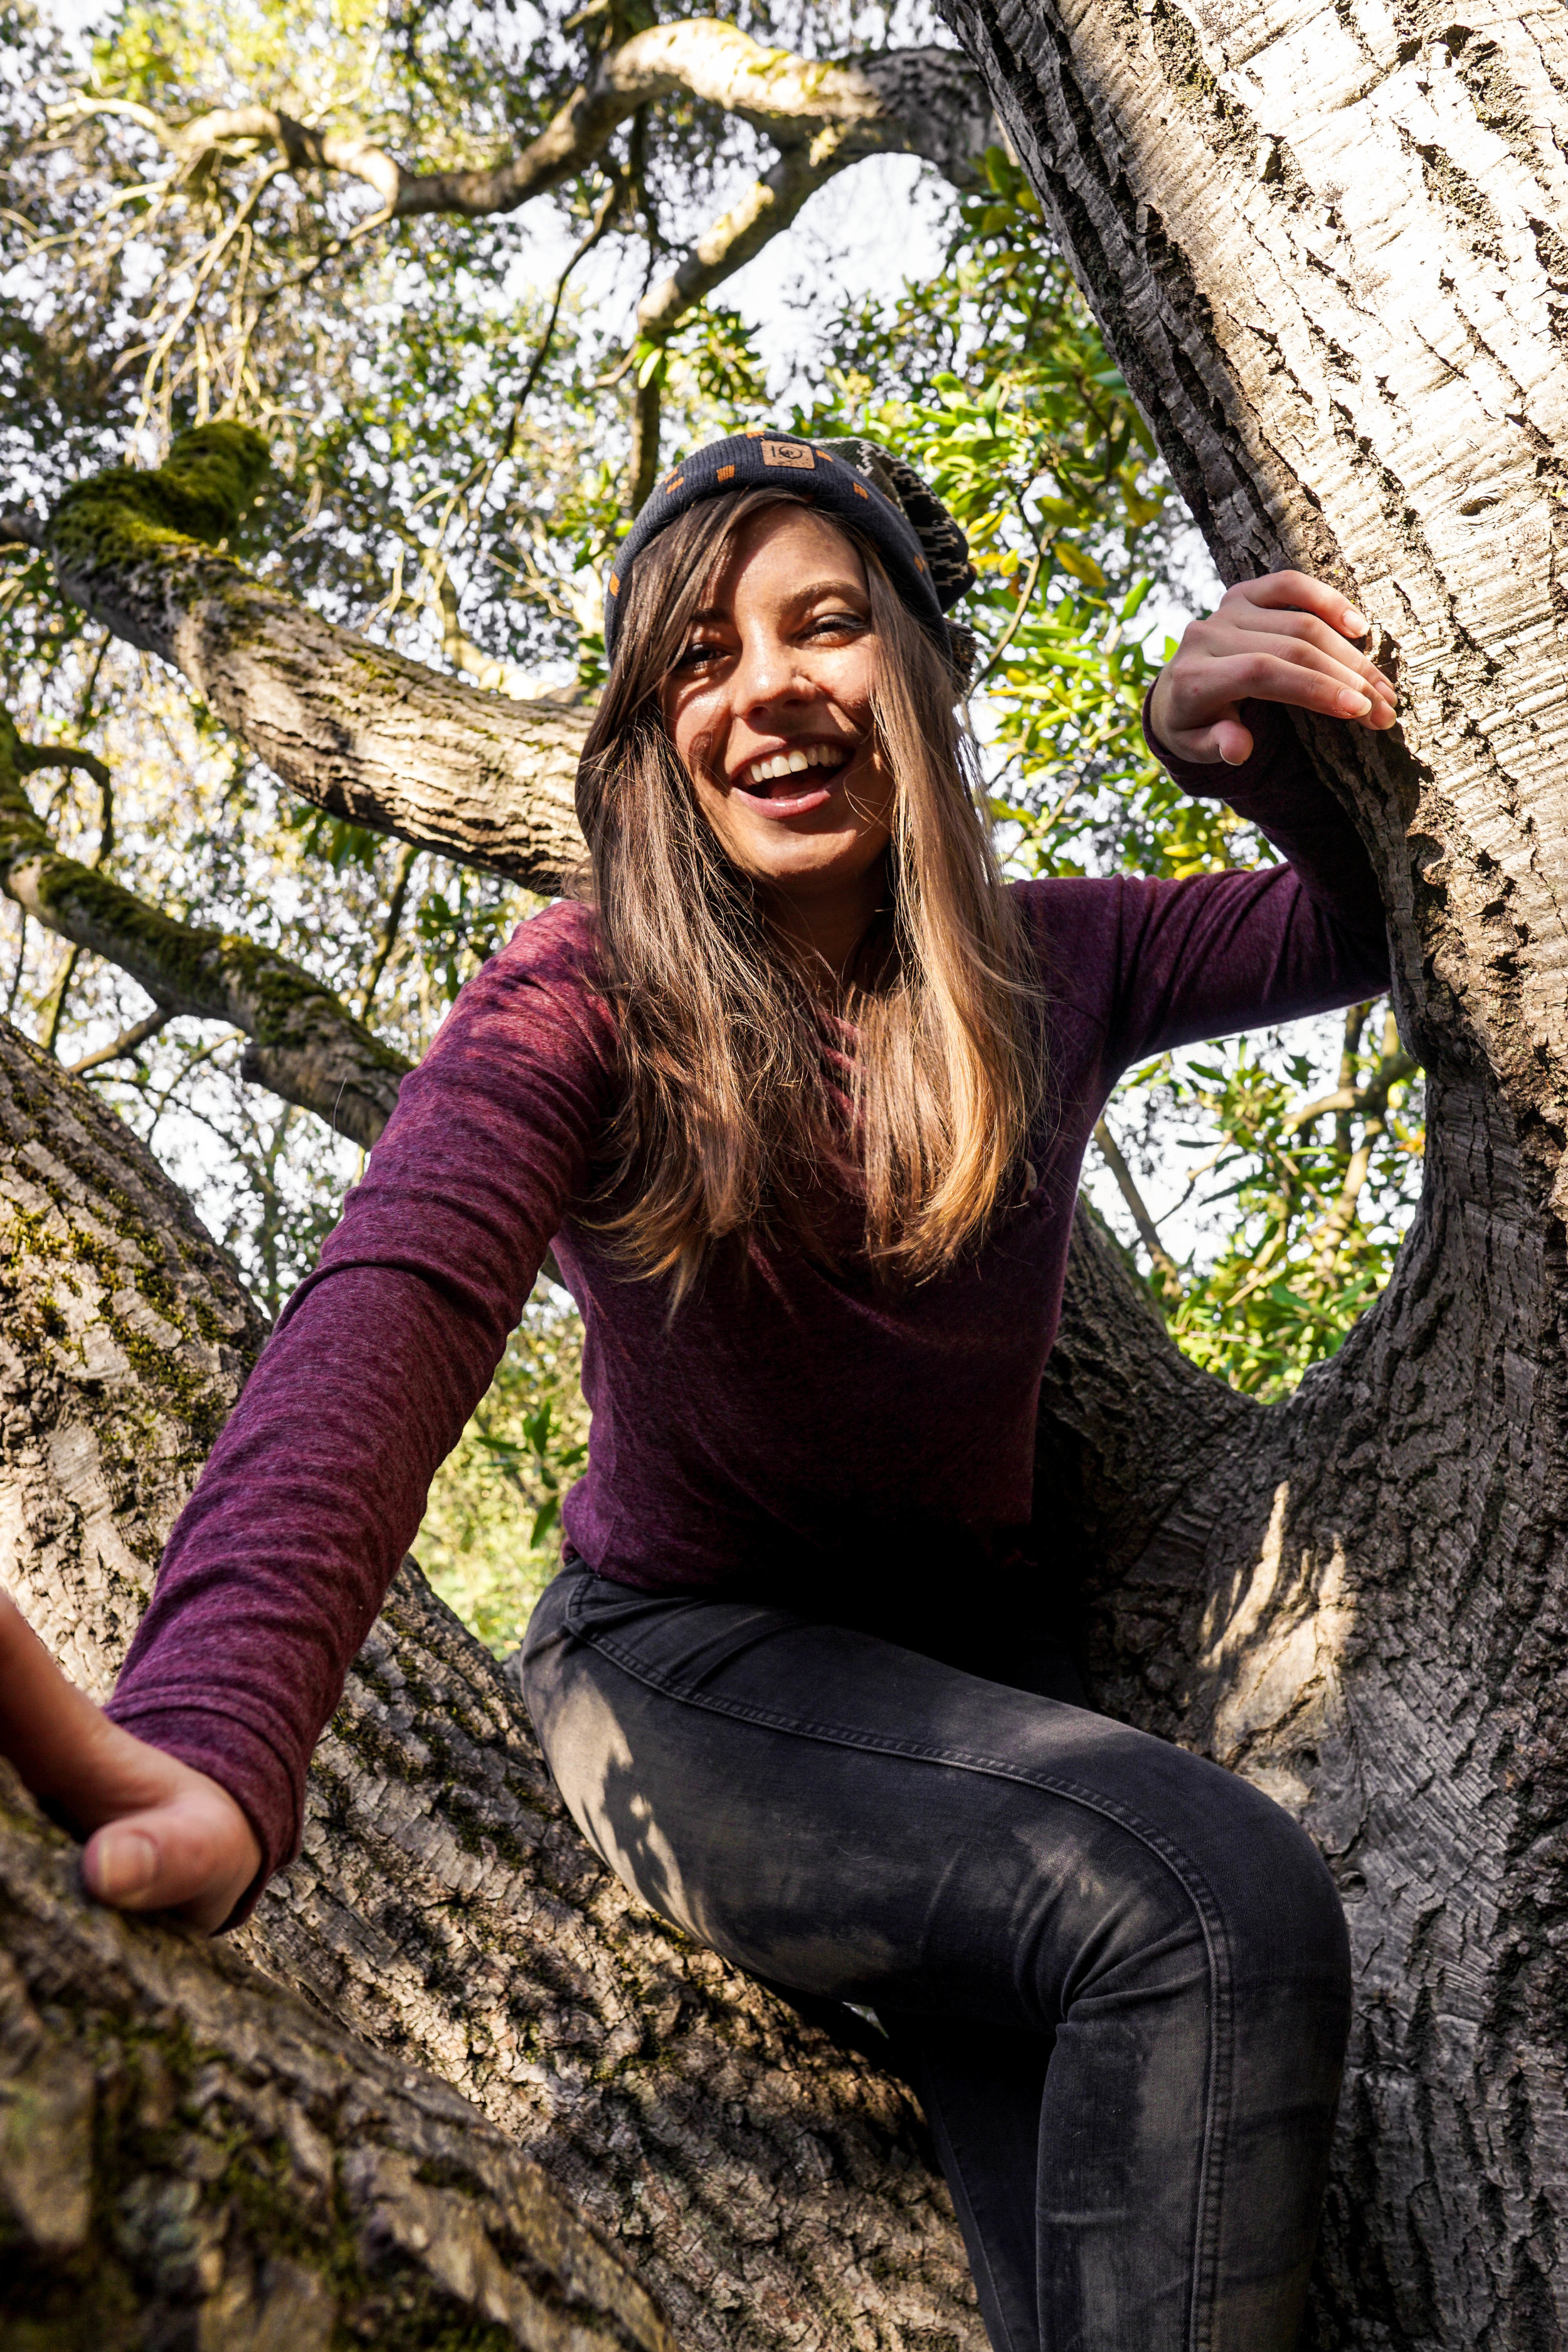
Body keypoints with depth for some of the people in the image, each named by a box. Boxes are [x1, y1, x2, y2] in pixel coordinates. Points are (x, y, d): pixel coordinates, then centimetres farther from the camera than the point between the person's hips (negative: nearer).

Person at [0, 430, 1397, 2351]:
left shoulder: (1045, 970, -3)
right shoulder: (586, 997, -16)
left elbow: (1364, 932, 8)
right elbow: (391, 1311, -34)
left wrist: (1249, 748, -16)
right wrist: (215, 1747, -53)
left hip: (979, 1661, 4)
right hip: (693, 1667, -3)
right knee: (1225, 1899, -28)